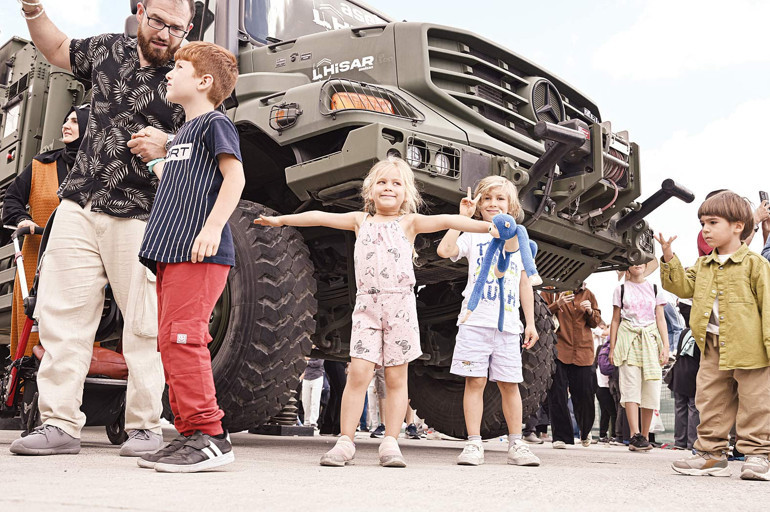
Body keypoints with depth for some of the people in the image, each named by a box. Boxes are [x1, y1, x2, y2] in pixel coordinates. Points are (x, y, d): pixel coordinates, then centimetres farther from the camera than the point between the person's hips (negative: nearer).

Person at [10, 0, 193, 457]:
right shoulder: (109, 50, 14)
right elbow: (58, 50, 33)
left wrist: (167, 145, -23)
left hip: (139, 218, -4)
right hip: (79, 207, 5)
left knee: (144, 324, -4)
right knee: (62, 315, 1)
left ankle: (145, 426, 7)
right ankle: (60, 424, 7)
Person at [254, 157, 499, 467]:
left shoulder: (409, 222, 7)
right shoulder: (361, 221, 15)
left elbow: (445, 221, -5)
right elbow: (320, 217, 18)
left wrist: (486, 226, -16)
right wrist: (282, 219, 21)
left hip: (400, 305, -1)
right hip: (367, 305, 1)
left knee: (396, 377, 1)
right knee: (358, 372, -8)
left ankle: (390, 443, 8)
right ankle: (345, 442, -2)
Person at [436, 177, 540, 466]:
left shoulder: (518, 239, 15)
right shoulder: (473, 236, 6)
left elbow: (524, 285, 15)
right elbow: (444, 250, -14)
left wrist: (530, 322, 10)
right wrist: (462, 217, -10)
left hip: (508, 324, 2)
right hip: (475, 320, -2)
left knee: (509, 384, 5)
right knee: (475, 381, -3)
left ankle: (516, 445, 13)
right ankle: (473, 444, 2)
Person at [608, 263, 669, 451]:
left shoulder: (655, 289, 14)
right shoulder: (621, 289, 11)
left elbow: (661, 319, 11)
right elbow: (615, 320, 11)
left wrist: (665, 347, 1)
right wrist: (612, 348, 5)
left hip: (650, 339, 2)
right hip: (628, 339, -1)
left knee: (650, 388, -3)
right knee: (631, 386, -13)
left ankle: (645, 437, 5)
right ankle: (635, 435, -19)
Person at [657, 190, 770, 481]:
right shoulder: (702, 266, 16)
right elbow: (683, 287, 5)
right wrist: (669, 258, -5)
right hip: (712, 348, 6)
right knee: (711, 402, 8)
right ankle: (712, 452, 16)